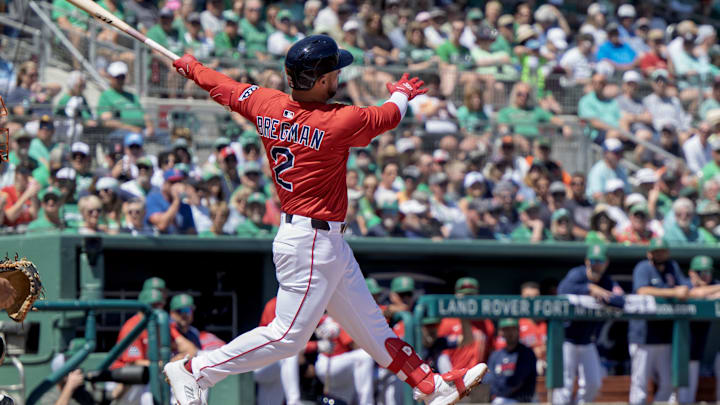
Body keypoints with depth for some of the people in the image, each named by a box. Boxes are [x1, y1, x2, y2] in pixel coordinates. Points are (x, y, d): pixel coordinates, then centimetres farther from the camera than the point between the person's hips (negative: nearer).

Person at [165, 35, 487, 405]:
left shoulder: (267, 105, -2)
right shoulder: (338, 122, -21)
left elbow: (223, 88, 15)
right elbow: (388, 116, -2)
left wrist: (190, 67, 36)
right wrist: (401, 93, 22)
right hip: (310, 243, -10)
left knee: (370, 325, 14)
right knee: (288, 336, -3)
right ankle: (193, 371, 2)